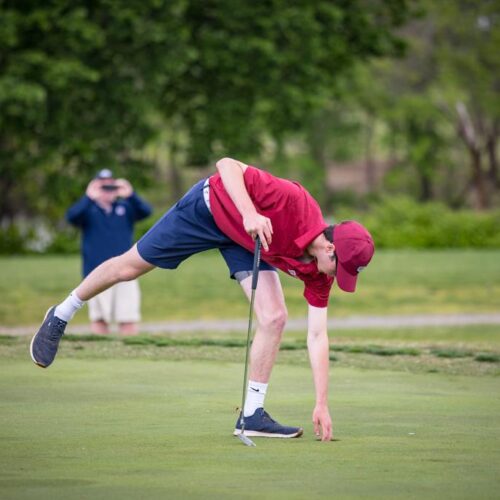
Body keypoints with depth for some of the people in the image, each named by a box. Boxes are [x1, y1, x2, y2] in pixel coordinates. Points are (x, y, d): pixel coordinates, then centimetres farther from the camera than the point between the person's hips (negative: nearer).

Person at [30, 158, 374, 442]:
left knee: (274, 318, -12)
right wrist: (249, 214, -50)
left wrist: (322, 404, -20)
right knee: (130, 267, 10)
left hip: (248, 244, 5)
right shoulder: (293, 201, -39)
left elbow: (317, 336, -16)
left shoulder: (318, 272, -20)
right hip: (210, 208, -5)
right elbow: (228, 166, -35)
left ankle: (252, 413, 1)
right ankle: (61, 317, 36)